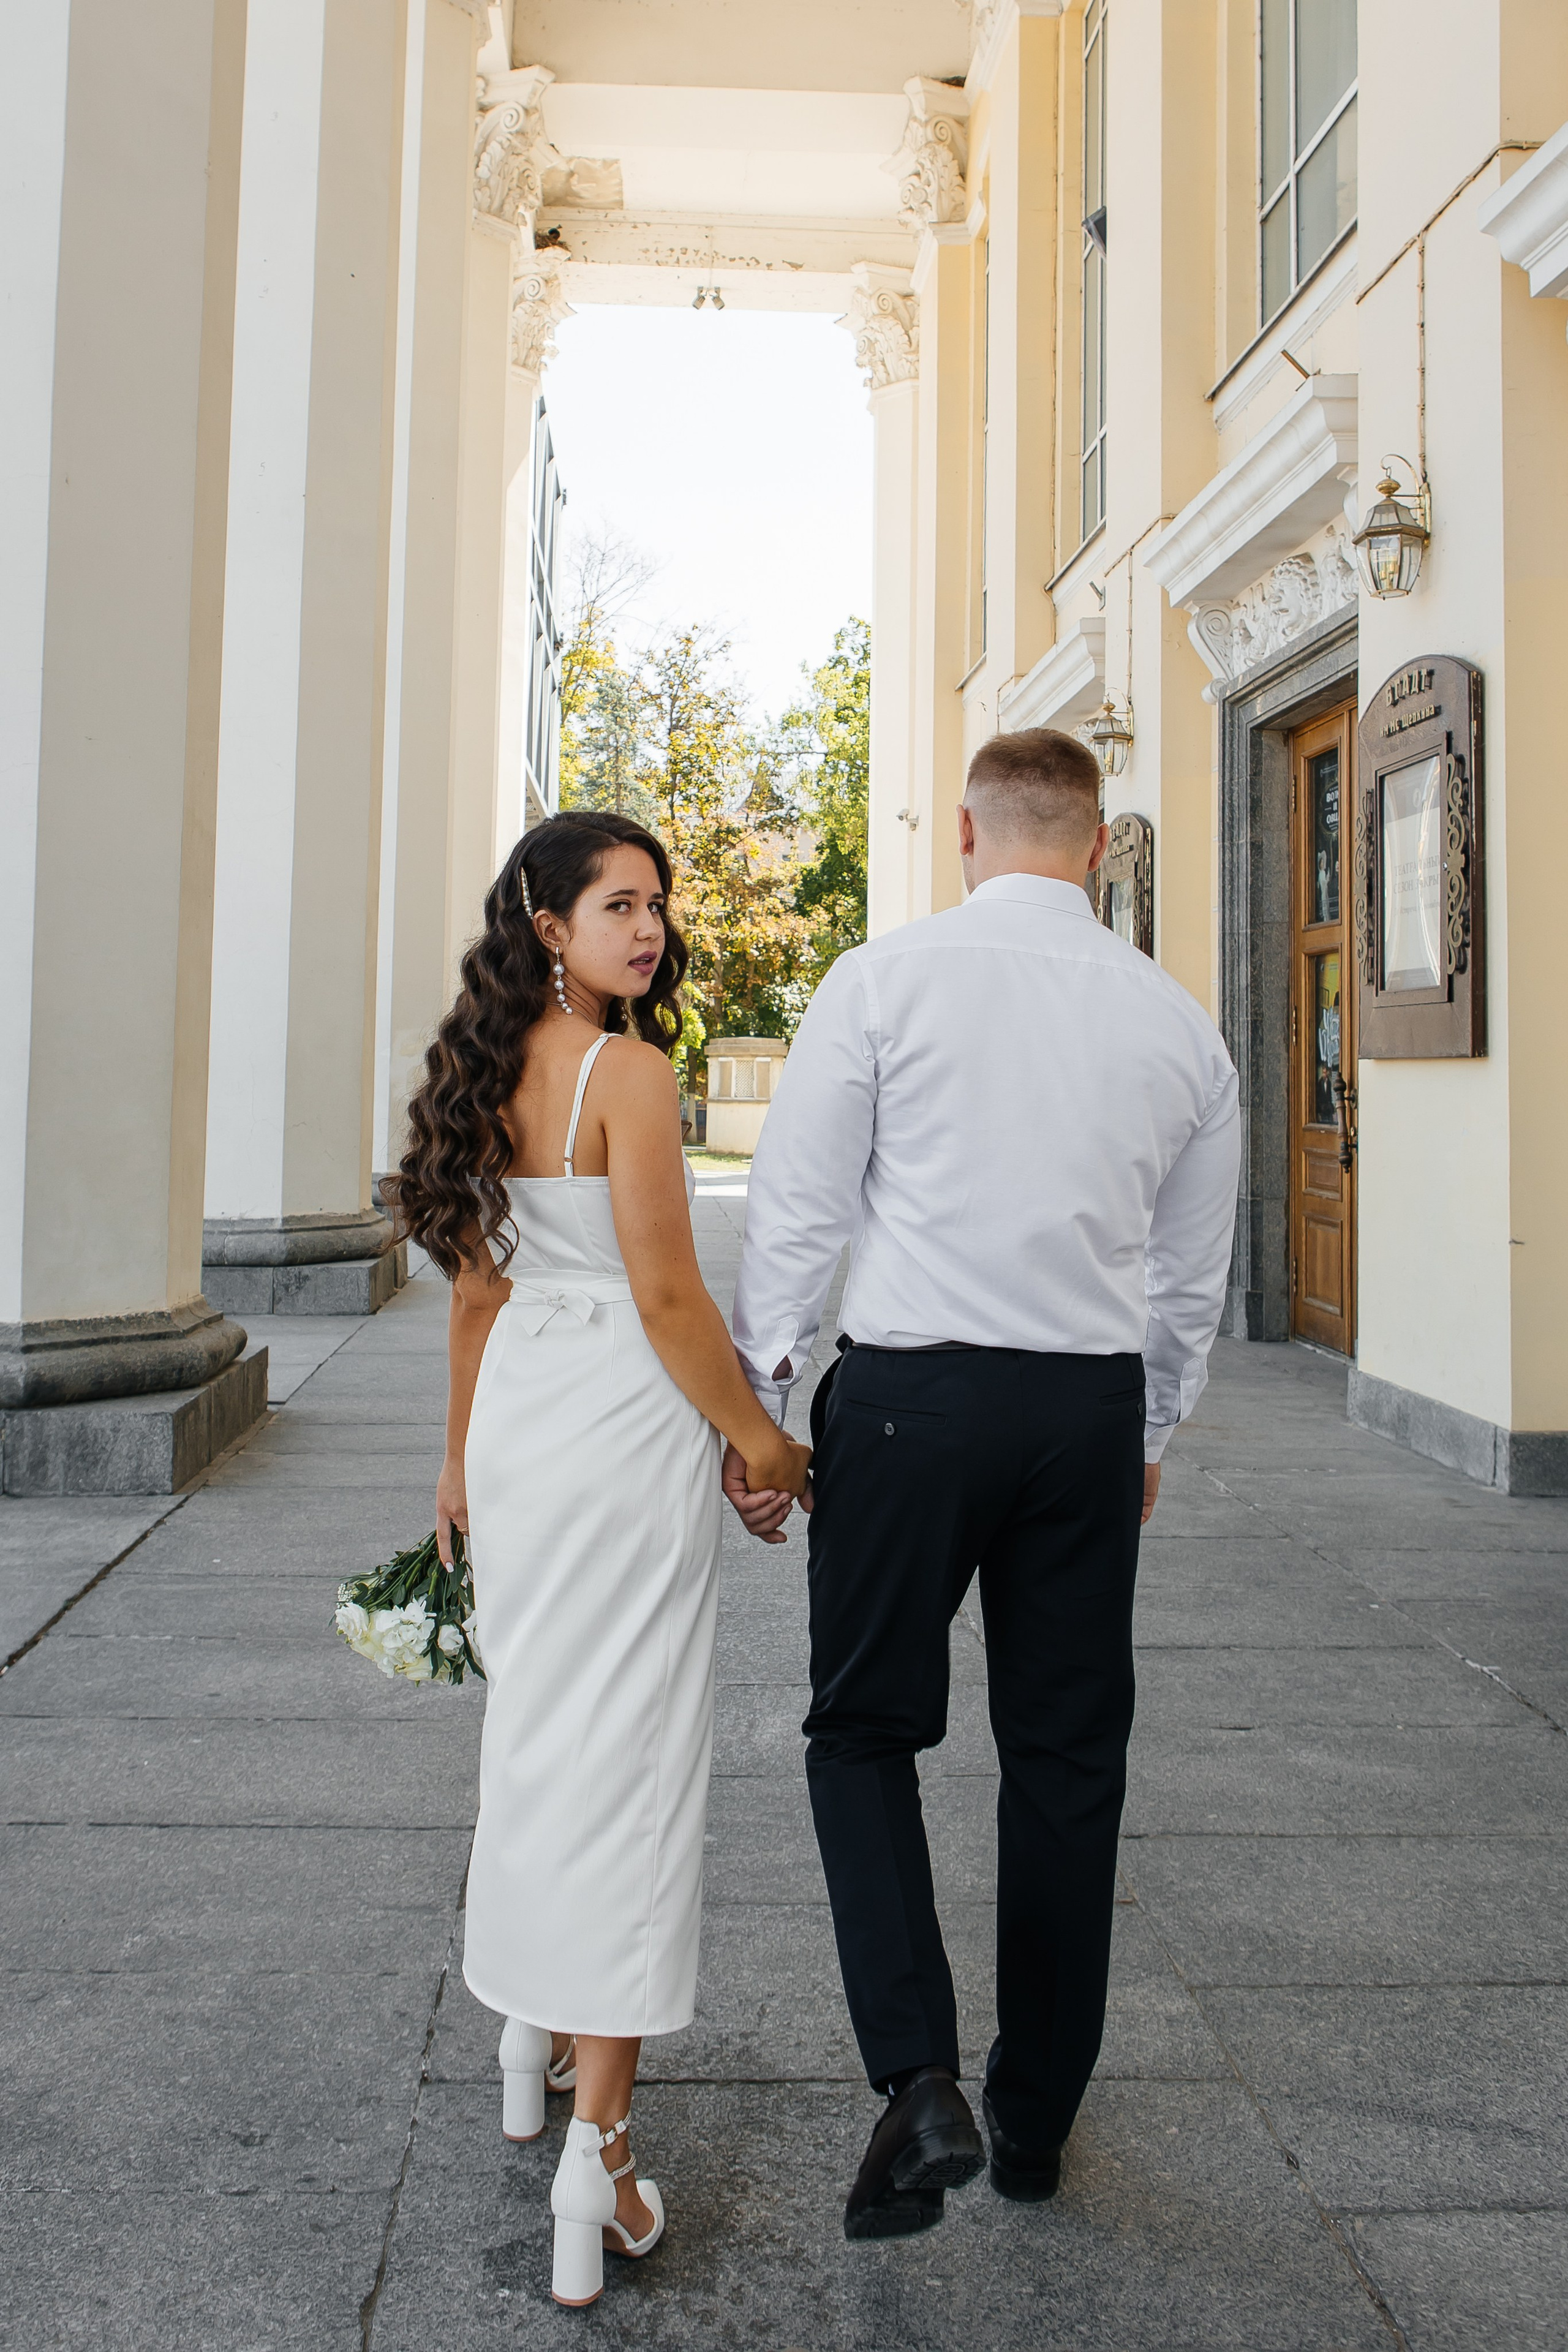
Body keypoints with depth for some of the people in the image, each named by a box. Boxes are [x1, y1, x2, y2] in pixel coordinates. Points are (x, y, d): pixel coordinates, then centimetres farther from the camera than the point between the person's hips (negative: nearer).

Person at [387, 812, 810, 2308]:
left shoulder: (490, 1073, 7)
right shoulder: (629, 1072, -15)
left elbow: (477, 1289, 12)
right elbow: (666, 1295, -17)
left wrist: (461, 1456, 18)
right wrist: (755, 1435, -5)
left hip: (518, 1413, 7)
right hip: (627, 1421, -7)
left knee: (534, 1725, 20)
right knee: (625, 1754, -1)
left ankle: (535, 2038, 40)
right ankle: (597, 2154, 6)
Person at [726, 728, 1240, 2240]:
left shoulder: (882, 979, -5)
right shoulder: (1176, 1020, 6)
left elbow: (797, 1212, -6)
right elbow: (1193, 1274, 13)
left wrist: (754, 1405, 4)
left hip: (910, 1391, -3)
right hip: (1092, 1406, 4)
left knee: (864, 1729, 13)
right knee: (1069, 1757, 15)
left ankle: (919, 2076, 1)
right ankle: (1036, 2116, 30)